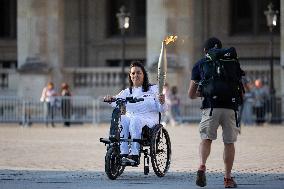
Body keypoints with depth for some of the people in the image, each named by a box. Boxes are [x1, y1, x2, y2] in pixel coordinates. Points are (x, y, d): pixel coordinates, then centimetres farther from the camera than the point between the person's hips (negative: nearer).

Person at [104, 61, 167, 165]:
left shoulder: (153, 89, 13)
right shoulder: (127, 92, 19)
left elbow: (161, 109, 7)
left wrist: (162, 102, -16)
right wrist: (110, 98, -22)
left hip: (148, 120, -3)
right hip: (131, 117, 3)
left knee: (135, 120, -37)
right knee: (122, 119, -32)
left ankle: (135, 154, -43)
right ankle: (123, 153, -38)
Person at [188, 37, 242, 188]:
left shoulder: (199, 65, 13)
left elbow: (191, 95, 14)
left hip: (210, 107, -1)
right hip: (229, 107, 1)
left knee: (206, 138, 4)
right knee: (229, 142, 10)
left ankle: (202, 166, -22)